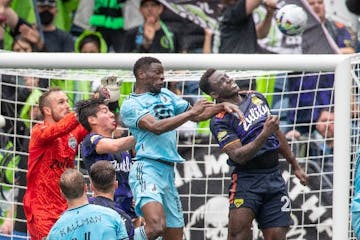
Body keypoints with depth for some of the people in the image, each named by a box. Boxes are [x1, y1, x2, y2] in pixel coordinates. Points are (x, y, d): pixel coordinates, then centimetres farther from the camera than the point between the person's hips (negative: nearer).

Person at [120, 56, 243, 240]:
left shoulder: (166, 95, 20)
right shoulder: (130, 105, -2)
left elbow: (196, 116, 27)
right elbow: (156, 127, -17)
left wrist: (221, 106, 11)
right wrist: (191, 112, -14)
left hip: (168, 171, 8)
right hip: (147, 168, -8)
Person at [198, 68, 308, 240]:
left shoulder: (257, 97, 10)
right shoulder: (220, 121, -9)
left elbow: (277, 133, 22)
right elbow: (238, 155, -18)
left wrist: (295, 167, 26)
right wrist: (265, 134, -27)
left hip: (274, 178, 5)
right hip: (247, 178, -5)